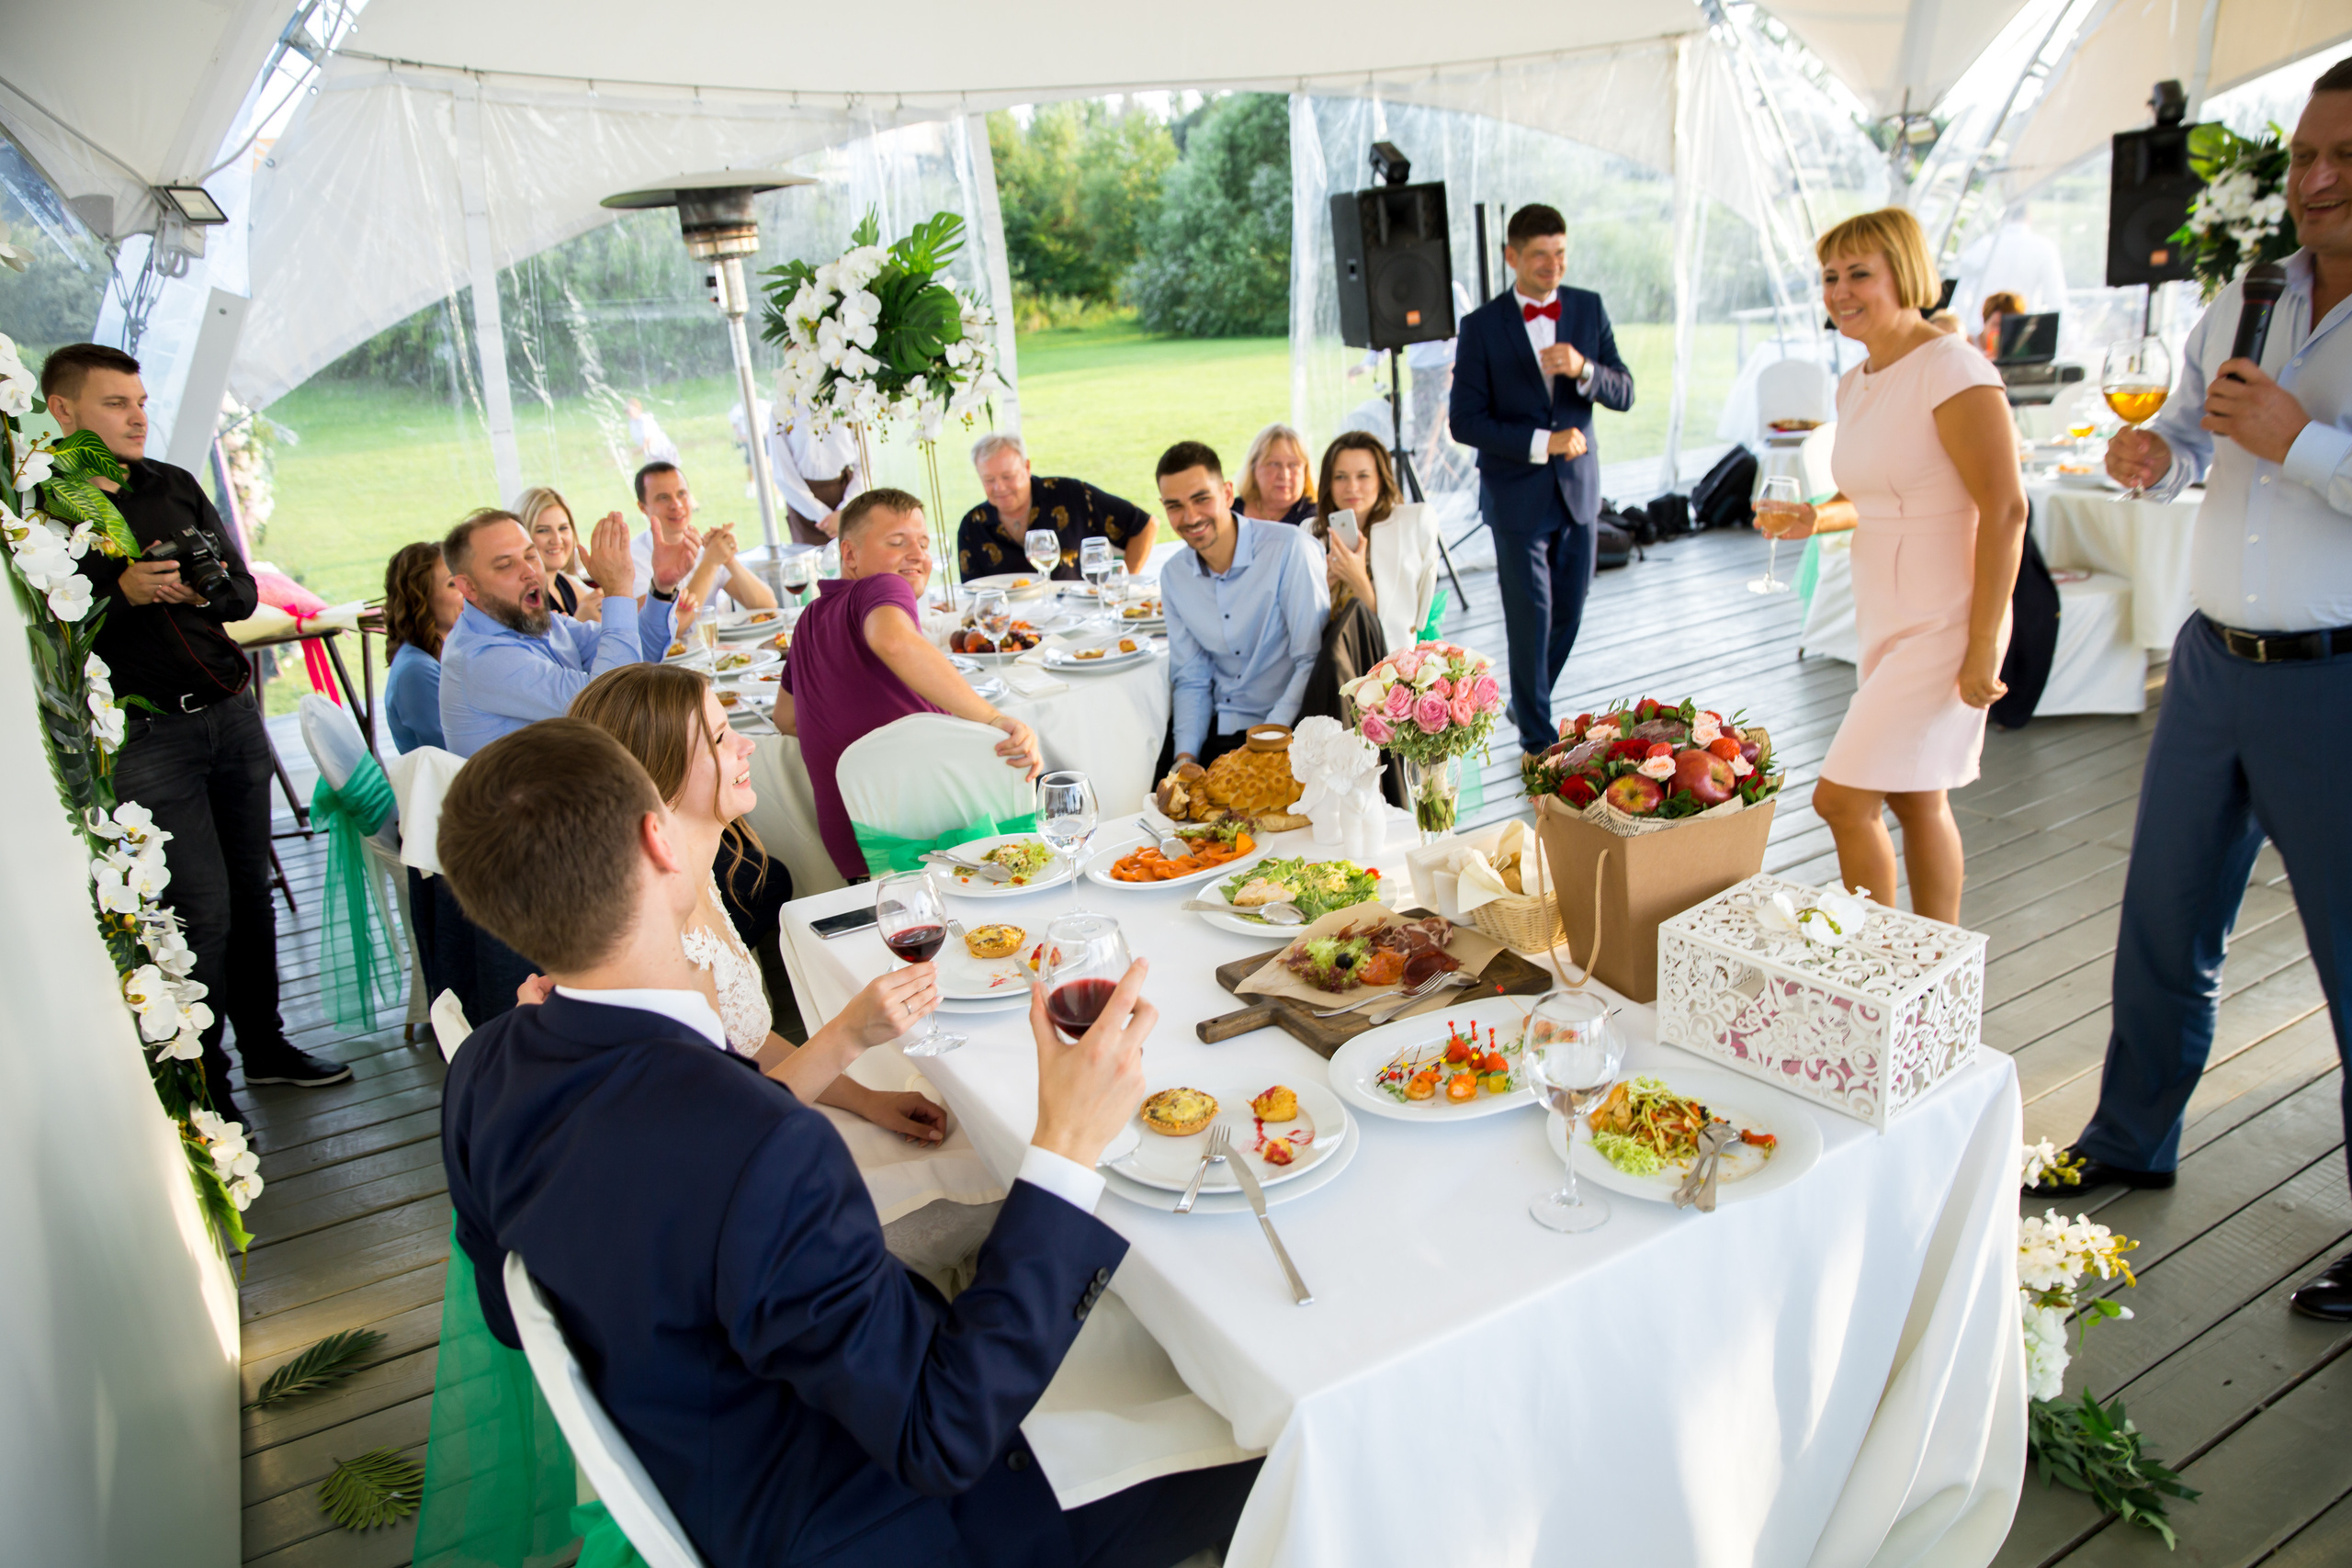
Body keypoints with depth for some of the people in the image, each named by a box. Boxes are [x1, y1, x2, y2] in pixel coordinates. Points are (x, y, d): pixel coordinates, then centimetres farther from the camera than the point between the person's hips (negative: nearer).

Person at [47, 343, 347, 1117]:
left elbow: (244, 590, 13)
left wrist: (204, 592, -8)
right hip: (147, 734, -5)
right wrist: (124, 594, -22)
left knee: (251, 892, 12)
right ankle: (201, 1081, 10)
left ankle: (264, 1044, 26)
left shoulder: (174, 487, 12)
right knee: (202, 910, -5)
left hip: (231, 712, 5)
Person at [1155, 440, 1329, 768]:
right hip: (1215, 730, 5)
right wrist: (1186, 756, -4)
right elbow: (1191, 680, 11)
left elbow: (1312, 662, -13)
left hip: (1287, 731, -5)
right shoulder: (1174, 577, 7)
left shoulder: (1291, 549, -12)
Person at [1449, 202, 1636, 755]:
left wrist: (1583, 368, -20)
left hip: (1578, 489, 4)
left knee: (1568, 614, 11)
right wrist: (1542, 443, -17)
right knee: (1529, 620, 0)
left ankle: (1528, 702, 33)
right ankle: (1536, 733, 16)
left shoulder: (1589, 309, 5)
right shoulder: (1481, 326, -6)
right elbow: (1466, 422, -10)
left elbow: (1624, 393, 1)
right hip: (1518, 495, -4)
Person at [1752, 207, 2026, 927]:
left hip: (1942, 628, -9)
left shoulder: (1953, 369, -16)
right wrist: (1813, 518, 2)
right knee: (1917, 802, 14)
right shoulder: (1855, 383, 10)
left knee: (1842, 798, -9)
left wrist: (1982, 648, -22)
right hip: (1886, 623, 9)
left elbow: (2005, 510, -20)